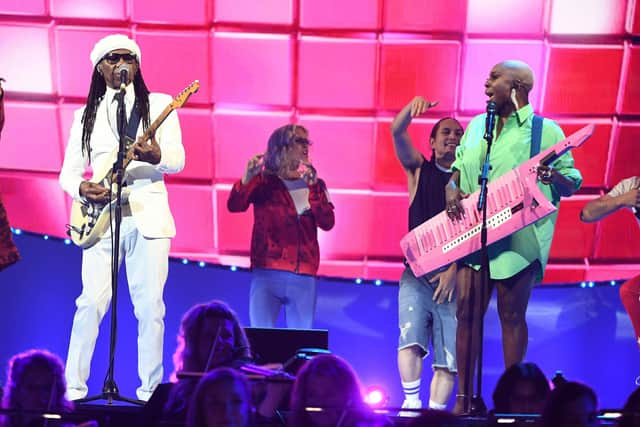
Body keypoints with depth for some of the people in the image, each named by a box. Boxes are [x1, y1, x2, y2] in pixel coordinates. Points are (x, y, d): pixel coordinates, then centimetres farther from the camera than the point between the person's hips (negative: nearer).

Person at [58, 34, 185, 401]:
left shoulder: (158, 104, 7)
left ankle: (150, 390, 8)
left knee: (150, 307, -2)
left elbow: (178, 161, -4)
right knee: (91, 304, -4)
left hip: (148, 216, -1)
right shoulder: (86, 115, 15)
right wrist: (82, 188, -9)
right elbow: (68, 172, 14)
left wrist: (156, 156, -27)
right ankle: (75, 387, 7)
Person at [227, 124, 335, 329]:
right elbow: (234, 206, -10)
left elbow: (327, 223, -1)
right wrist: (248, 177, -27)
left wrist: (313, 188, -13)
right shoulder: (263, 181, 6)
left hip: (304, 277, 2)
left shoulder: (316, 185, 12)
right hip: (267, 273, -2)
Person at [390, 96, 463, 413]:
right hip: (417, 274, -1)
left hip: (453, 278, 1)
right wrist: (414, 105, -23)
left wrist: (454, 269, -11)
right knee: (410, 341, -20)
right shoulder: (419, 170, 12)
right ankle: (412, 404, -12)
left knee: (448, 360, -4)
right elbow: (397, 131, -4)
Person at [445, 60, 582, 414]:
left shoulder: (547, 130, 1)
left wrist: (553, 176, -23)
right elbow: (457, 167, 19)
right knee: (467, 312, 0)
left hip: (518, 238, -4)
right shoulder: (477, 125, 16)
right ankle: (463, 397, 8)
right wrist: (452, 189, -2)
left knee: (512, 315, 3)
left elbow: (573, 182, -1)